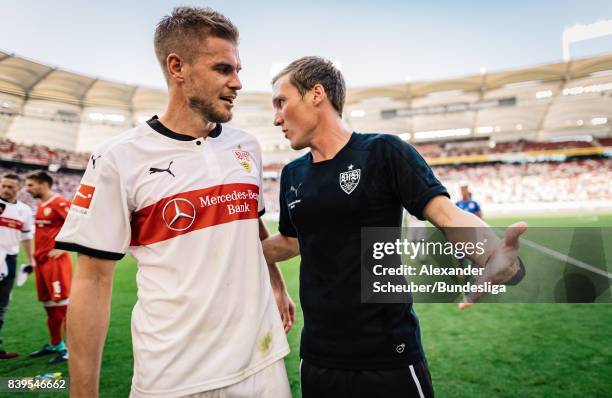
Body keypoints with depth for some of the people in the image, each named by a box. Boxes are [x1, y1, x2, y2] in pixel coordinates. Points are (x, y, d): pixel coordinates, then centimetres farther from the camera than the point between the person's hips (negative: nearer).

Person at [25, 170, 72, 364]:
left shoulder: (59, 203, -12)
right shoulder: (40, 206, 16)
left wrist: (62, 247, -18)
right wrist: (36, 256, 19)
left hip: (56, 261, -9)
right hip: (41, 261, 9)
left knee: (62, 303, -5)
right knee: (49, 305, 15)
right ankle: (55, 345, 28)